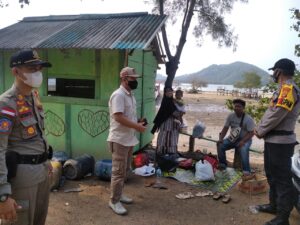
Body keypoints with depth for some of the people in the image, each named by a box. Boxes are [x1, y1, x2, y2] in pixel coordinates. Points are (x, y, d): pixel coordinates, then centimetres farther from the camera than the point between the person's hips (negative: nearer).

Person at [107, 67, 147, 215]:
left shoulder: (130, 94, 13)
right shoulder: (118, 95, -18)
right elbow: (119, 117, -25)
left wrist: (138, 122, 3)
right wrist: (137, 126, -20)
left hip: (129, 139, 10)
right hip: (119, 140, -9)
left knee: (125, 170, 18)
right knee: (118, 171, 0)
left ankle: (119, 194, 33)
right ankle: (114, 201, 13)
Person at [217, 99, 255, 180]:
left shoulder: (248, 119, -14)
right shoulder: (231, 116, -2)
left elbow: (251, 133, -16)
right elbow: (225, 128, 1)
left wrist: (242, 141, -31)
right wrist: (221, 138, -15)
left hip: (245, 139, -4)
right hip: (232, 138, 4)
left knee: (243, 149, -36)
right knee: (220, 145, -20)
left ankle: (246, 172, -34)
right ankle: (222, 165, -1)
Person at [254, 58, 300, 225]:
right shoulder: (283, 89, 17)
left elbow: (277, 114, -23)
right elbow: (270, 112, 17)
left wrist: (260, 131, -11)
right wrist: (260, 127, 4)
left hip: (280, 142, -10)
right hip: (273, 140, 10)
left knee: (282, 178, -2)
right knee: (272, 175, 19)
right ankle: (274, 205, 34)